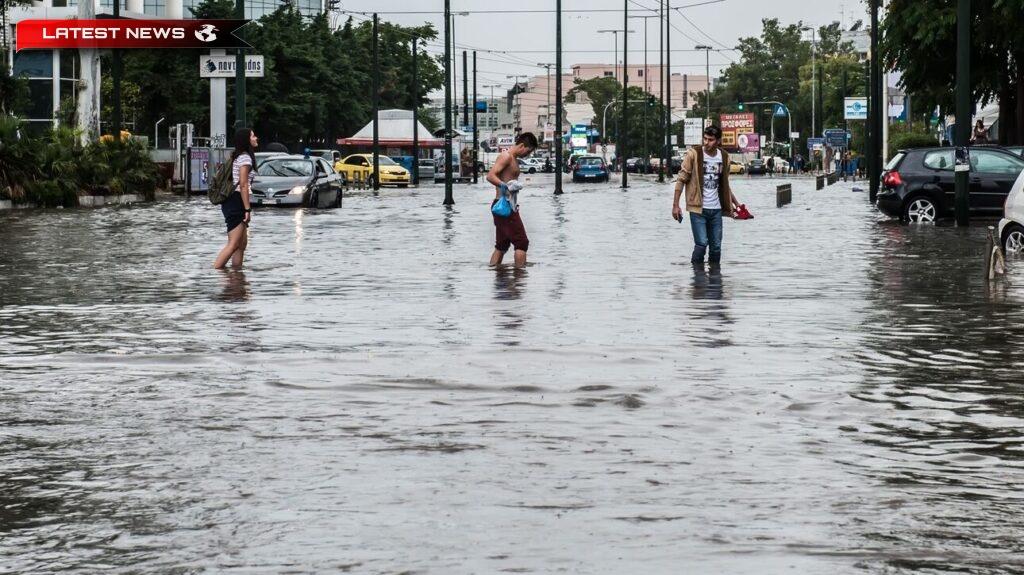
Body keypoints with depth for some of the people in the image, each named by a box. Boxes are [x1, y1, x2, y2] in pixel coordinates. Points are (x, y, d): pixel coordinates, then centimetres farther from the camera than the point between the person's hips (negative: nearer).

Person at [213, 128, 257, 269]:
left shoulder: (237, 156, 18)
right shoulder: (245, 157, -11)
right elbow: (243, 185, -17)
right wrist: (247, 209, -17)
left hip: (231, 202, 10)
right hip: (236, 203, -10)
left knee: (242, 244, 12)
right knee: (233, 244, -11)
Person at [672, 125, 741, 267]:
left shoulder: (724, 157, 7)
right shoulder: (694, 154, -7)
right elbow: (681, 180, -5)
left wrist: (735, 203, 23)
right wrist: (675, 205, -10)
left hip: (716, 210, 5)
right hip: (698, 209, -5)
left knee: (716, 247, 6)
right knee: (701, 243, -14)